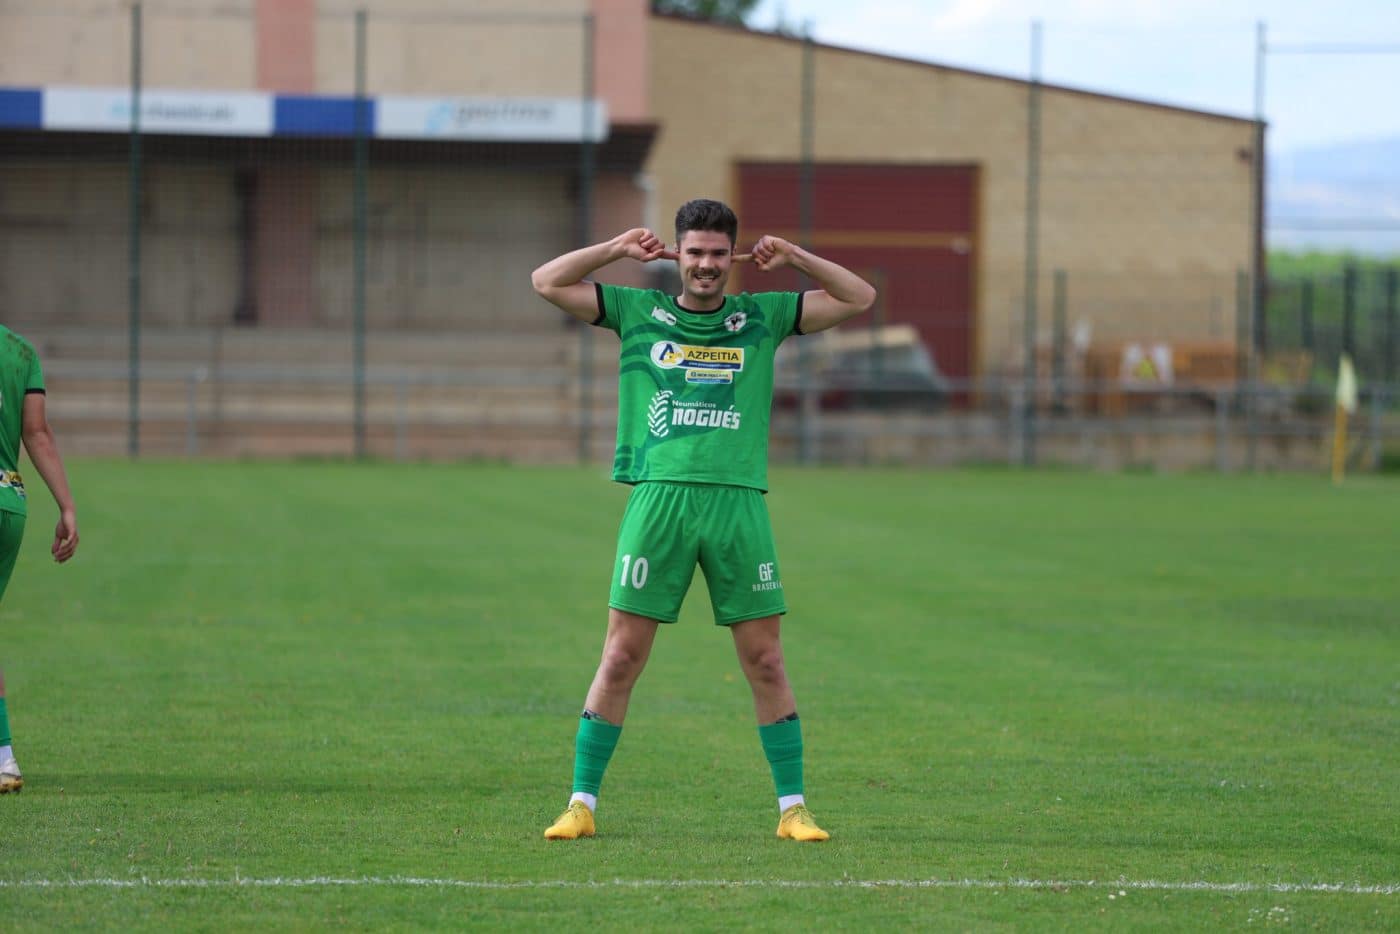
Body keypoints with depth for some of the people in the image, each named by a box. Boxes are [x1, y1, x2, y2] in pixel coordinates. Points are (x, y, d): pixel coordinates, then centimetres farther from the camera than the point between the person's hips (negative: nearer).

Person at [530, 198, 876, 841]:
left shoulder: (761, 317, 14)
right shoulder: (638, 312, 12)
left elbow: (859, 298, 17)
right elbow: (547, 282, 11)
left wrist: (793, 258, 7)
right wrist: (619, 250, 6)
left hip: (737, 499, 1)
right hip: (658, 494, -1)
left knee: (764, 660, 2)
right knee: (622, 656, -2)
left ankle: (793, 808, 9)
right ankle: (581, 804, 4)